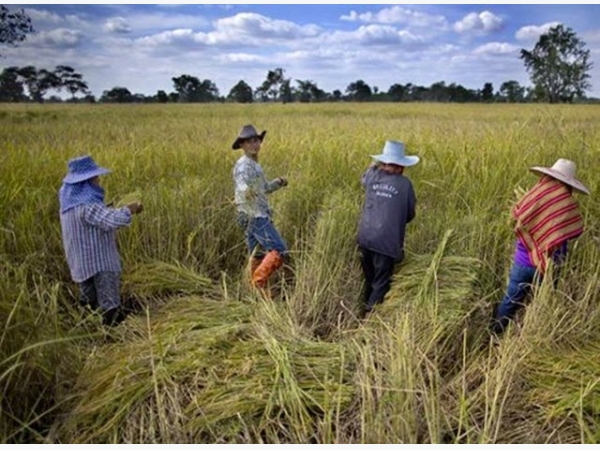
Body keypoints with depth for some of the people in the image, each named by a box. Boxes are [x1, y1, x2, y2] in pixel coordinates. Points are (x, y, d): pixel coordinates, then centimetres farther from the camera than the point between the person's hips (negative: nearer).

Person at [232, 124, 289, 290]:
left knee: (258, 256, 10)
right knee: (279, 250, -12)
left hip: (257, 216, 10)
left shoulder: (254, 165, 19)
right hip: (255, 216, -10)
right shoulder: (243, 165, -11)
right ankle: (259, 280, -9)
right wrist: (247, 191, -51)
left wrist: (278, 183, 17)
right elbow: (243, 190, -29)